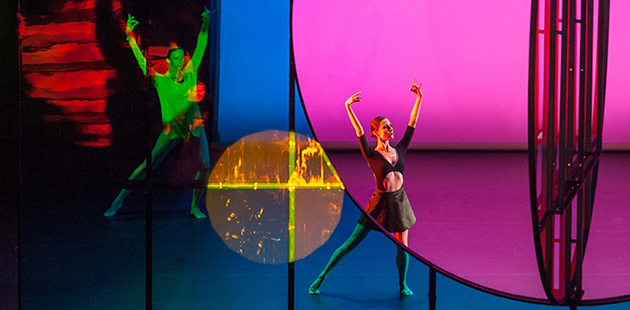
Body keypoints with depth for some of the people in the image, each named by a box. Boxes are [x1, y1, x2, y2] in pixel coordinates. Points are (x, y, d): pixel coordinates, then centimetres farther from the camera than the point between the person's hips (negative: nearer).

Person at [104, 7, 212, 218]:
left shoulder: (190, 73, 7)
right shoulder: (160, 81, 1)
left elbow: (200, 49, 7)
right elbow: (141, 60, -1)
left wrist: (205, 24, 0)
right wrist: (130, 37, -6)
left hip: (194, 126, 2)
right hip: (172, 129, -2)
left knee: (205, 166, -12)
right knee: (148, 165, -5)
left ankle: (195, 207, 4)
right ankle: (119, 200, 5)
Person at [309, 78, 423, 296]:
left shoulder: (399, 150, 3)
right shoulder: (372, 156, -9)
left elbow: (412, 125, 3)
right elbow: (359, 132, -21)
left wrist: (418, 98, 0)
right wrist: (348, 107, -30)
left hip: (399, 200, 4)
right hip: (380, 202, -4)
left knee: (402, 247, 8)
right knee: (351, 243, -1)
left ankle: (403, 284, 29)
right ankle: (321, 277, 6)